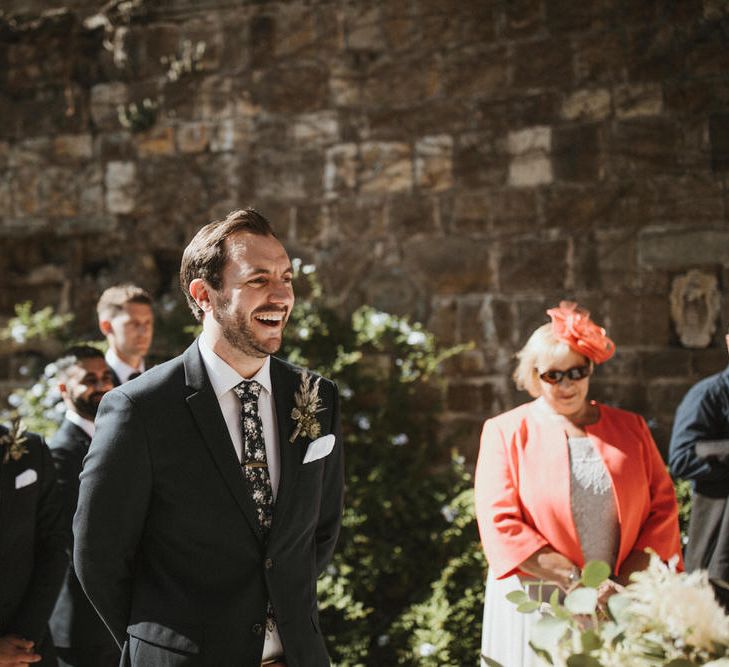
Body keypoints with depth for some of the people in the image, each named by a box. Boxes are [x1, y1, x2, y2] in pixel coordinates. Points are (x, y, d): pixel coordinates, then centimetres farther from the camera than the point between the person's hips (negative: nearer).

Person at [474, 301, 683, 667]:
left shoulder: (630, 429, 10)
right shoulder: (506, 432, 1)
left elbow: (663, 504, 4)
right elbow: (500, 523, -9)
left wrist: (626, 583, -9)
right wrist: (577, 582, -16)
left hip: (620, 607, 2)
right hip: (536, 607, -2)